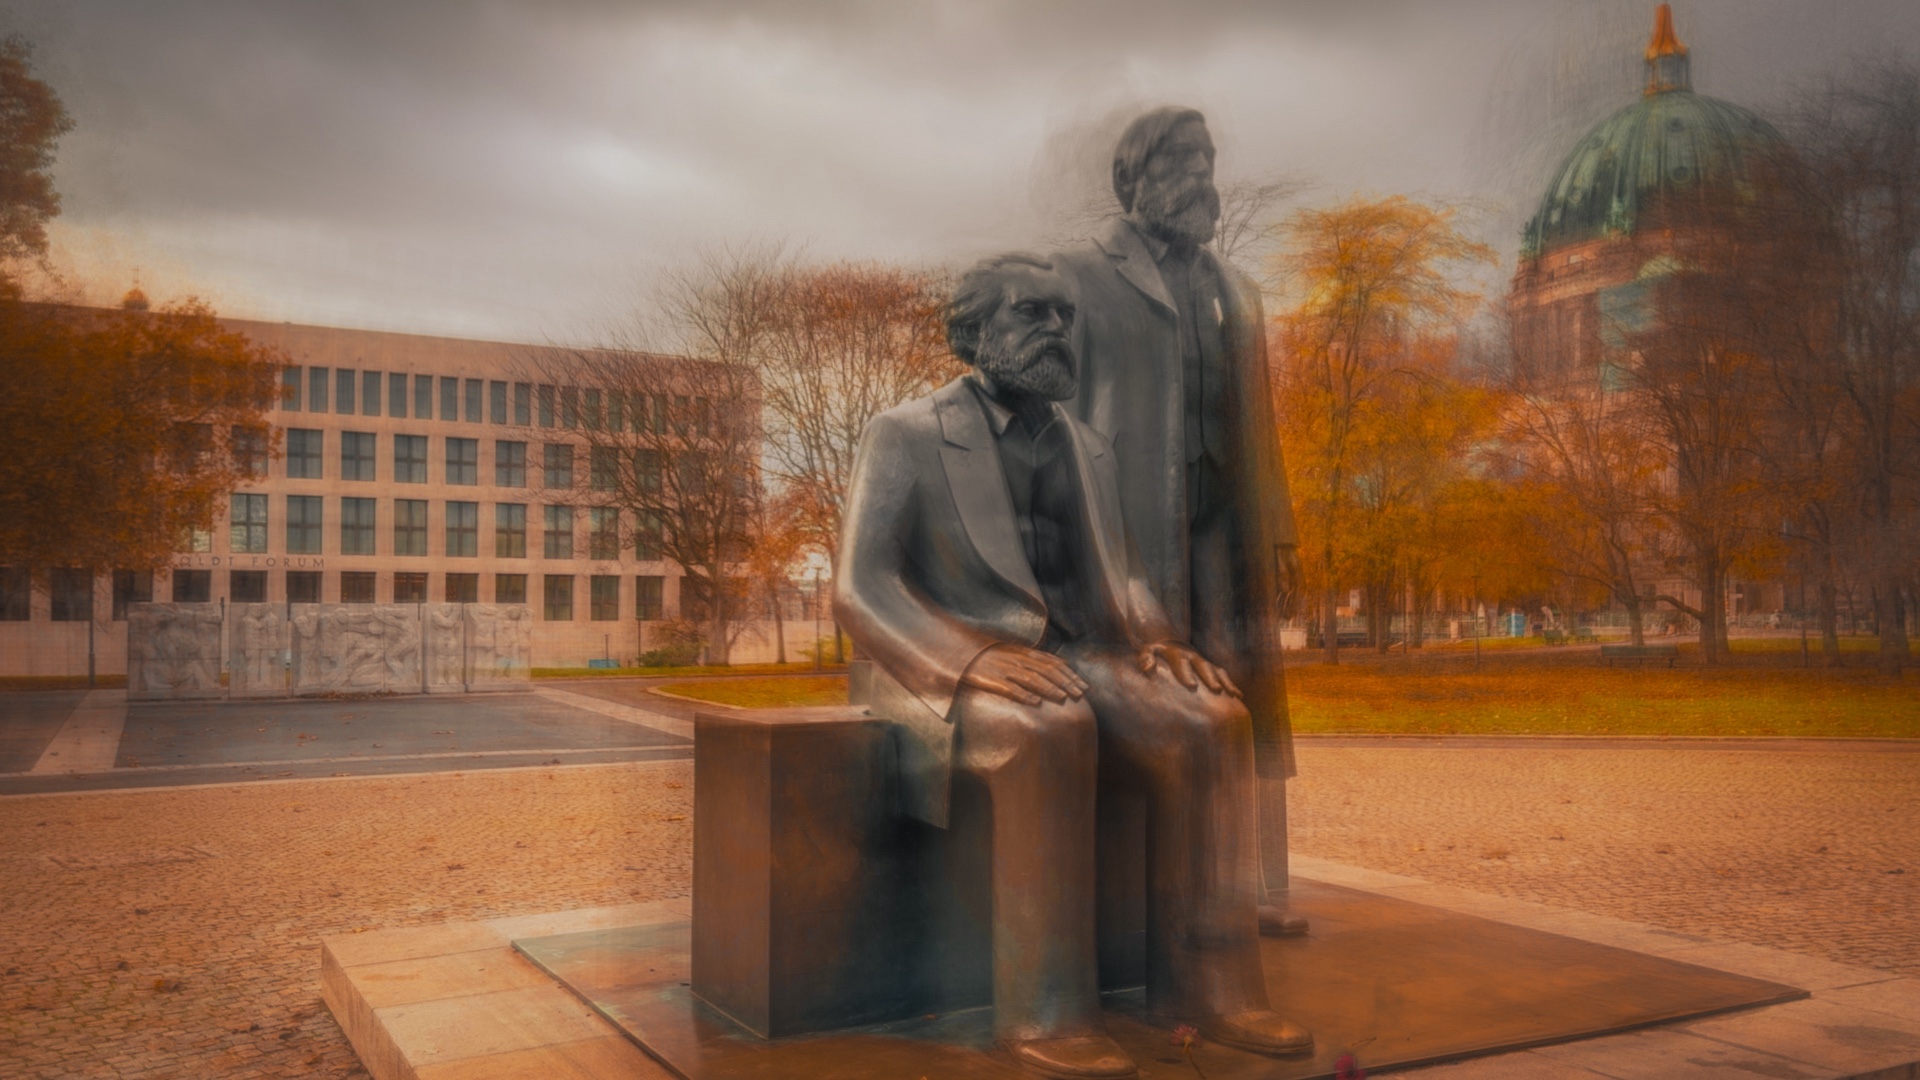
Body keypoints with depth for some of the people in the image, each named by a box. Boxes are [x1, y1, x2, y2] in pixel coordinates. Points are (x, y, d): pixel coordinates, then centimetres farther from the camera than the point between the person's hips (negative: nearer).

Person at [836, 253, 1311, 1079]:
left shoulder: (1088, 449, 16)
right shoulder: (905, 435, -4)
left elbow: (1119, 576, 17)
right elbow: (860, 589, -13)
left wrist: (1153, 641, -7)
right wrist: (979, 657, -28)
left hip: (1070, 660, 6)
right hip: (946, 671, -5)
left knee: (1209, 723, -21)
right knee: (1051, 735, -37)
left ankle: (1208, 981, -16)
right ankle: (1045, 1012, -28)